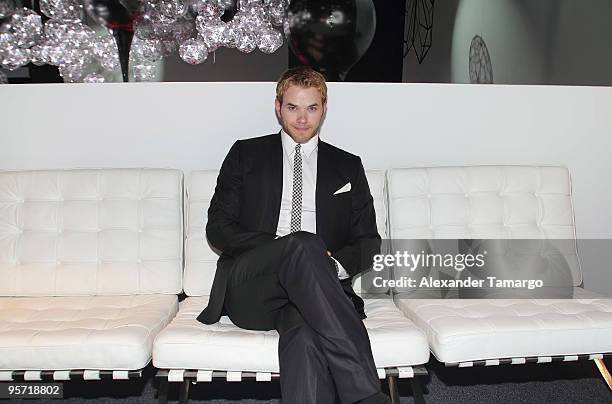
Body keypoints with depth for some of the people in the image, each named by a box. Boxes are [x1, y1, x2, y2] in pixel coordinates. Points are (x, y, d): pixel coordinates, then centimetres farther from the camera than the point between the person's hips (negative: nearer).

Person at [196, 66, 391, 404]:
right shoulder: (246, 154, 17)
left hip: (318, 292, 1)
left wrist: (335, 263, -8)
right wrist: (278, 248, -10)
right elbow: (217, 228, 8)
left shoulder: (348, 166, 21)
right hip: (249, 292, 0)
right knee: (303, 244, -35)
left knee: (305, 334, -37)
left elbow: (369, 241, 17)